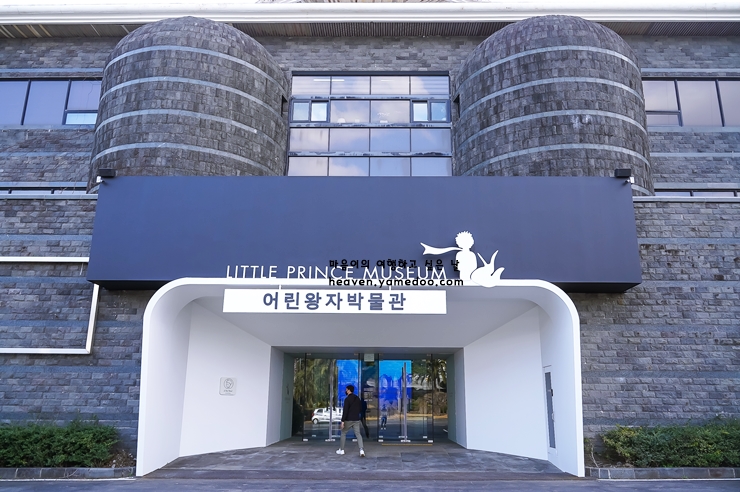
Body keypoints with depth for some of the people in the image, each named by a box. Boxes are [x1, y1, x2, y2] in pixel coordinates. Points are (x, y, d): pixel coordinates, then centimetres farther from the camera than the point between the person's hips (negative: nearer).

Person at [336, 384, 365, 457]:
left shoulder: (347, 399, -12)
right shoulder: (357, 398, 11)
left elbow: (345, 411, -18)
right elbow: (360, 409, 17)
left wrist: (342, 421, -17)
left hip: (348, 420, -5)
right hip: (356, 420, 5)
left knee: (343, 433, 13)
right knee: (358, 434, 0)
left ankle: (341, 450, 19)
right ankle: (361, 450, -16)